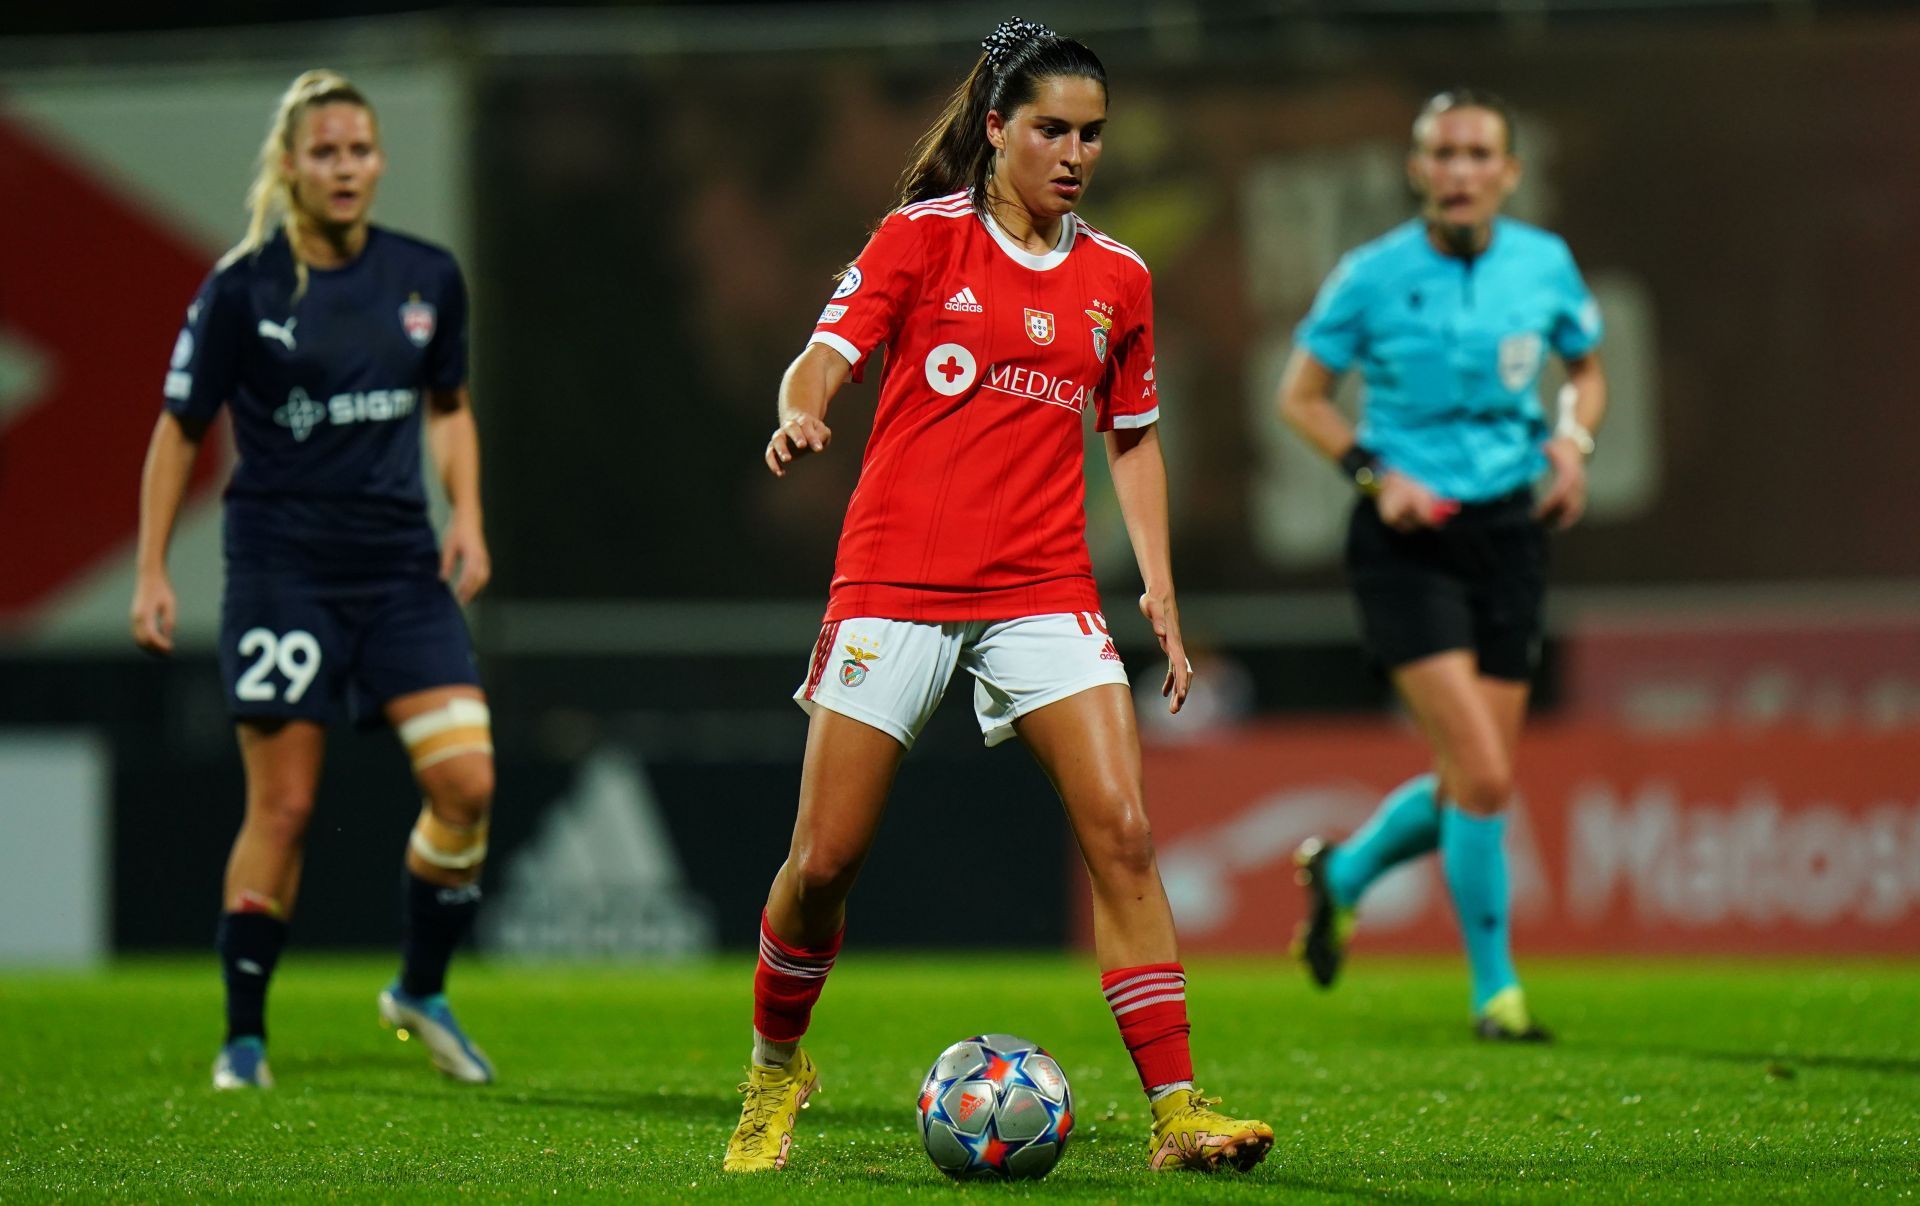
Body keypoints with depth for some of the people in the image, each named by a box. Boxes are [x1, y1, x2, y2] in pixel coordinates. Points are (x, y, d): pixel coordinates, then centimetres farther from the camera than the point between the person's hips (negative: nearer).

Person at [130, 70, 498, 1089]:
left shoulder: (429, 278, 4)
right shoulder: (242, 289, -7)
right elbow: (179, 429, 0)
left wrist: (467, 517, 5)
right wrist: (152, 572, -4)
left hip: (402, 566, 4)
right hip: (282, 573, -4)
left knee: (466, 783, -9)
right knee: (282, 807, -4)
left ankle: (422, 989, 13)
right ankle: (244, 1036, 9)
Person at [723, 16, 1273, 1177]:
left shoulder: (1116, 277, 10)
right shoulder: (921, 235, 0)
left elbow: (1134, 436, 19)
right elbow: (826, 355, -6)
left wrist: (1160, 590, 11)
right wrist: (800, 416, -30)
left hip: (1044, 591, 2)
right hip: (896, 584, -2)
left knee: (1123, 830, -14)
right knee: (825, 860, -1)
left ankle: (1177, 1109, -13)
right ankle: (776, 1068, 26)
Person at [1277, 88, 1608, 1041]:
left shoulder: (1545, 264, 0)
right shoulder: (1373, 275, -9)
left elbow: (1587, 368, 18)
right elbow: (1301, 397, 2)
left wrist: (1573, 442, -1)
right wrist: (1376, 472, -12)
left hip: (1509, 533, 4)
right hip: (1407, 540, -4)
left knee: (1472, 783, 6)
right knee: (1484, 776, -14)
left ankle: (1343, 872, 36)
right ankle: (1494, 989, 2)